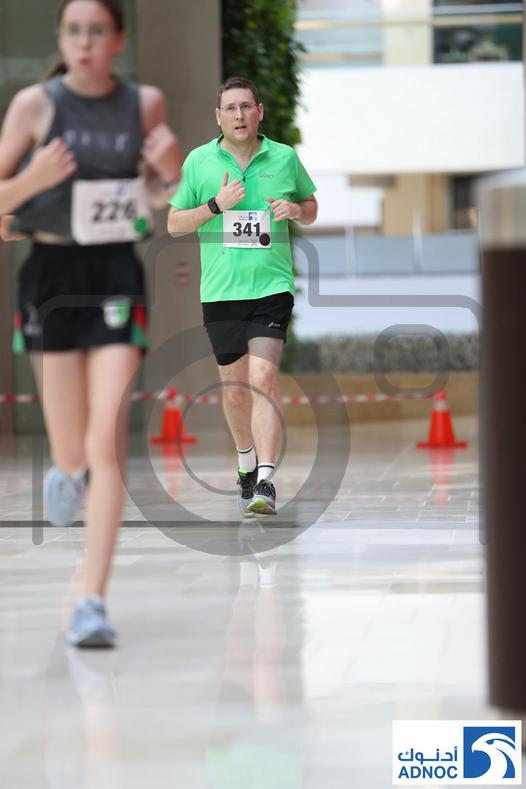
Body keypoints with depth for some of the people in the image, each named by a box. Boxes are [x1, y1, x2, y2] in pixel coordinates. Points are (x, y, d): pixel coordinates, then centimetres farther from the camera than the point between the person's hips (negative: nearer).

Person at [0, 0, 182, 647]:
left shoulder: (146, 103, 3)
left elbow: (161, 192, 19)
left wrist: (171, 168, -4)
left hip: (117, 276, 0)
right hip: (52, 274, 0)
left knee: (106, 443, -12)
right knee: (71, 453, 6)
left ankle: (93, 602, -12)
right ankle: (66, 472, 46)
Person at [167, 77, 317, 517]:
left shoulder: (285, 158, 6)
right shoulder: (199, 162, 5)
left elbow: (311, 208, 19)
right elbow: (174, 224, 7)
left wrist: (296, 209, -5)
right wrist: (216, 205, -9)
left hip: (272, 287, -2)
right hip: (220, 292, 2)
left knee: (264, 377, -17)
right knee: (235, 388, 11)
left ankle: (266, 482, -21)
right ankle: (246, 464, 35)